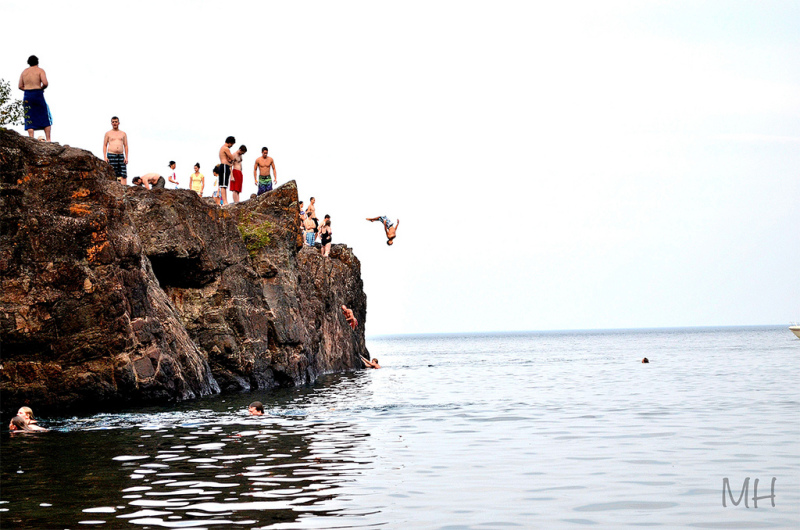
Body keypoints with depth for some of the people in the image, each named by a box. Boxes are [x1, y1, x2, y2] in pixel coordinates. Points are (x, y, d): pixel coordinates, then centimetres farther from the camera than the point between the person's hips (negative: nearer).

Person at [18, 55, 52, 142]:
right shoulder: (40, 71, -1)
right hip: (38, 95, -3)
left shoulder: (24, 71, 12)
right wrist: (42, 88, 5)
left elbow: (20, 86, 9)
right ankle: (48, 139, 1)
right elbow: (45, 83, -14)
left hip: (27, 96, 3)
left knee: (30, 119, 3)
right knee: (46, 118, 7)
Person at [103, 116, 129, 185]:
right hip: (111, 156, -2)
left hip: (121, 156, 2)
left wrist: (126, 157, 1)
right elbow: (104, 146, 7)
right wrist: (105, 157, -5)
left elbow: (126, 146, 12)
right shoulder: (108, 134, 9)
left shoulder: (123, 134, 15)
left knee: (124, 175, -10)